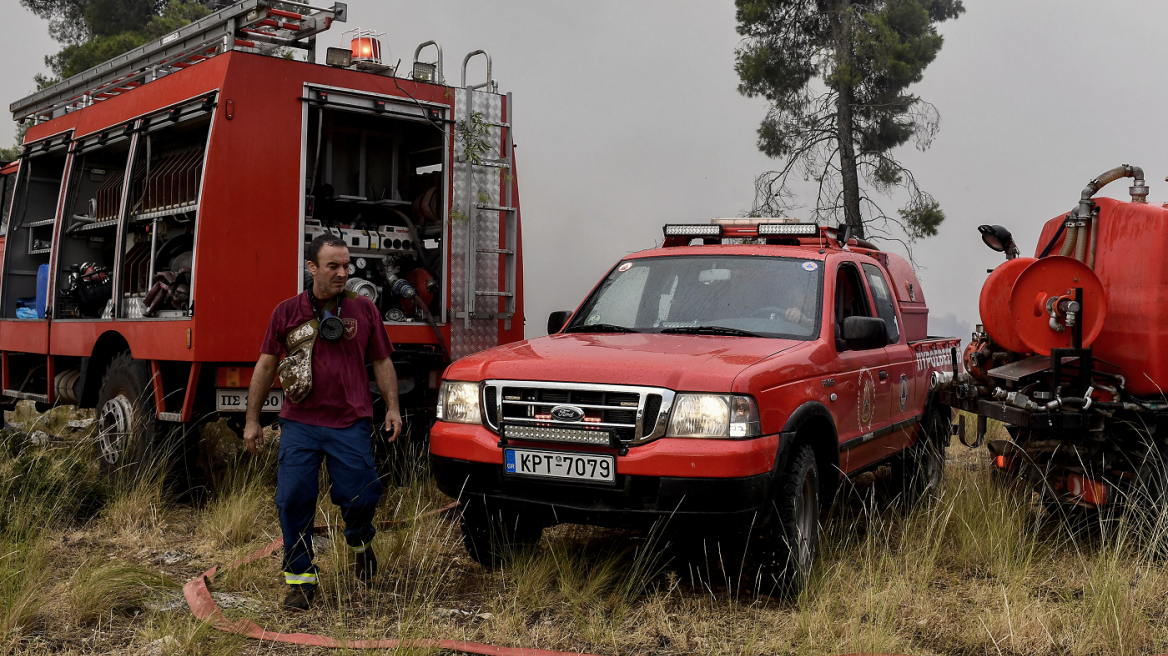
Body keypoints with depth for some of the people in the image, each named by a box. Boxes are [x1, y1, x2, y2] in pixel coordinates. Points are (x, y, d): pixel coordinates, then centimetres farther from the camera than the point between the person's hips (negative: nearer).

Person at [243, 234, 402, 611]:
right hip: (299, 424, 0)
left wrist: (392, 408, 1)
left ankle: (360, 542, 30)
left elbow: (382, 362, 12)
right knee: (294, 499, -4)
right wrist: (252, 420, 7)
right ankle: (300, 577, 11)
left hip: (350, 424, 0)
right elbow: (266, 366, 10)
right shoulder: (287, 312, 6)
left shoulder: (364, 310, 8)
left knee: (360, 497, -5)